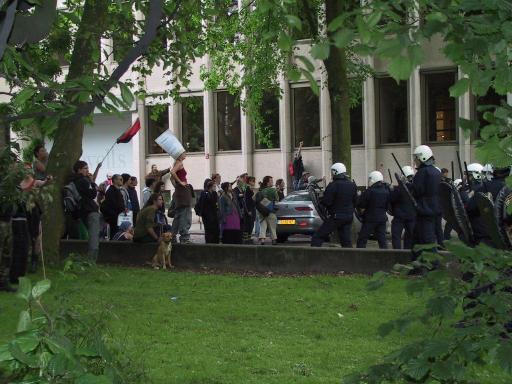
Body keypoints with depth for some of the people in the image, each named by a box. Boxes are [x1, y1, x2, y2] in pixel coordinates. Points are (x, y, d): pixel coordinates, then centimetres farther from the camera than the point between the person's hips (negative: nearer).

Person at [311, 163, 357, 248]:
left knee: (317, 237, -2)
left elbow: (326, 202, -17)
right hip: (349, 217, 7)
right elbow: (355, 201, 15)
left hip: (336, 216, -7)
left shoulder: (333, 185, -14)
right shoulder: (352, 185, 8)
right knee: (347, 241, 10)